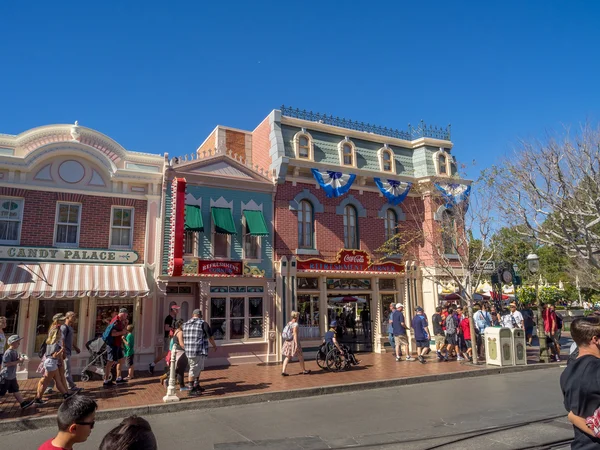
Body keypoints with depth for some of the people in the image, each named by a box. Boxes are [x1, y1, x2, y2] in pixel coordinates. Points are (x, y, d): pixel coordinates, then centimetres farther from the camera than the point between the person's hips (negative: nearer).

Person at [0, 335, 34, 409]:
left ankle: (23, 403, 15)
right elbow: (6, 363, -28)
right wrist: (18, 361, -25)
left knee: (15, 390, 13)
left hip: (12, 376, 9)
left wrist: (20, 359, -2)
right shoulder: (8, 352, -22)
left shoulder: (15, 351, 6)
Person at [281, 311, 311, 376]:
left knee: (288, 357, 9)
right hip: (293, 341, -8)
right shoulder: (295, 324, -16)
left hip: (288, 341, 8)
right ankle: (304, 370, 20)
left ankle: (283, 371, -1)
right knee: (300, 356, 9)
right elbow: (295, 334, -21)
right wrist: (296, 344, -22)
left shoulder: (288, 323, 9)